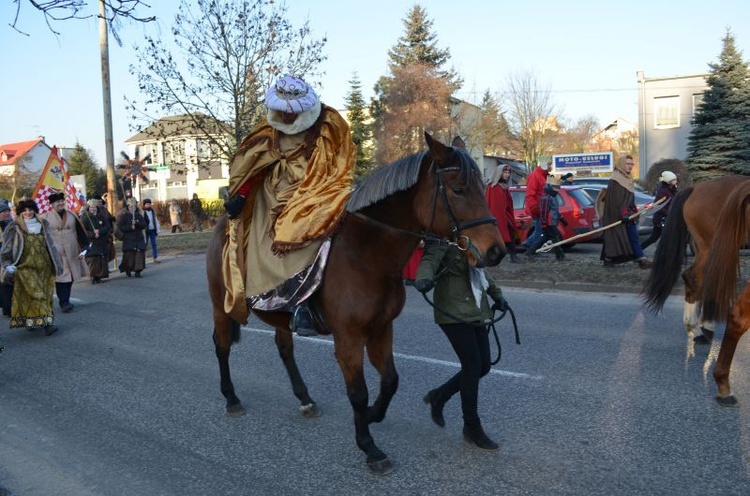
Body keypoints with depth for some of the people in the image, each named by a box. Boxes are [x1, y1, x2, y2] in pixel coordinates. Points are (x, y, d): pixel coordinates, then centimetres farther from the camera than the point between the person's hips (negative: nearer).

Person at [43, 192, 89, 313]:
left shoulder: (71, 215, 9)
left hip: (72, 252, 3)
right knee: (61, 277, -6)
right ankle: (64, 302, -2)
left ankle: (65, 300, 20)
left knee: (70, 277, 7)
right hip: (56, 253, -3)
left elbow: (80, 232, 9)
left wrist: (85, 247, 4)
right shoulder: (46, 218, -1)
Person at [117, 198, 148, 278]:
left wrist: (136, 223, -15)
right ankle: (128, 271, 14)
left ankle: (138, 271, 0)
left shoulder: (139, 216, 12)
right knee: (129, 255, -5)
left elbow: (144, 225, 1)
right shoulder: (124, 216, 1)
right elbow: (121, 227, -7)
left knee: (140, 254, -5)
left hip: (139, 238, 3)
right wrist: (130, 227, -18)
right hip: (128, 239, -3)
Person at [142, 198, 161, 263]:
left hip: (152, 230, 5)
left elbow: (156, 220, 15)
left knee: (154, 244, 5)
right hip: (146, 230, -5)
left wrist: (158, 230, 11)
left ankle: (155, 258, 7)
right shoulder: (143, 212, -8)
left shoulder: (153, 211, 9)